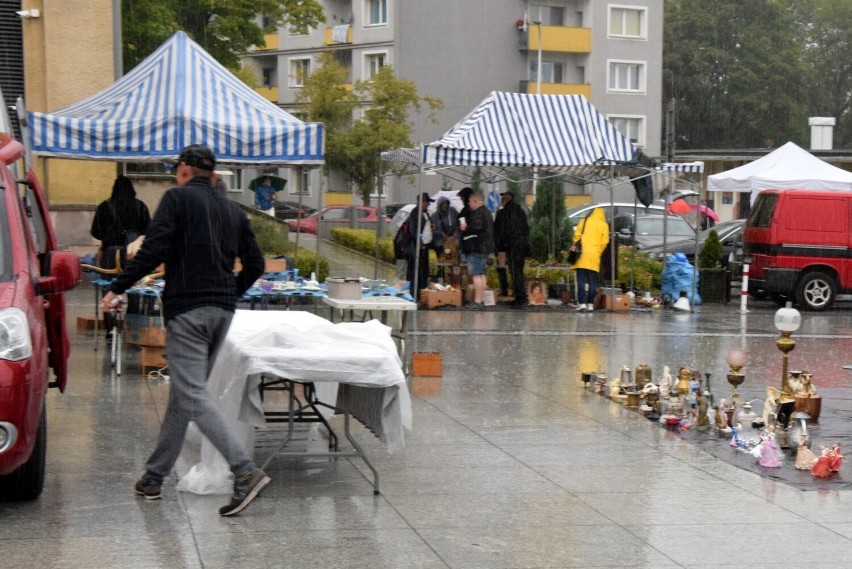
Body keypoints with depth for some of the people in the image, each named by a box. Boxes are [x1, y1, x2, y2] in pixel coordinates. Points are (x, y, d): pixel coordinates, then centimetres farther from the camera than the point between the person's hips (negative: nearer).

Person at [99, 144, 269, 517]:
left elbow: (154, 250, -14)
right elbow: (255, 264, 16)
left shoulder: (177, 198, -2)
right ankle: (155, 476, 20)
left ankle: (246, 472, -22)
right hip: (223, 311, 7)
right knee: (184, 393, 14)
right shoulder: (232, 210, 17)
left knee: (192, 395, -10)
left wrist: (117, 288, -8)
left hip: (187, 308, -7)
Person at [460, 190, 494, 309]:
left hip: (476, 247, -11)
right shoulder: (486, 212, 19)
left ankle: (477, 301, -15)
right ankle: (482, 299, 17)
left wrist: (465, 228, -9)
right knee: (481, 274, 14)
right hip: (485, 247, 11)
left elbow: (476, 227, -28)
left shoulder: (477, 213, -14)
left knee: (476, 274, -11)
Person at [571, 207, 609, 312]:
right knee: (592, 281, 5)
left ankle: (581, 303, -10)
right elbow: (604, 242, 0)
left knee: (581, 280, -1)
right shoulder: (604, 225, 5)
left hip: (582, 255, 0)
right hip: (594, 256, 0)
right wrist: (598, 252, 12)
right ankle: (590, 304, 2)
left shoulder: (583, 221, 7)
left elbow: (576, 236, 2)